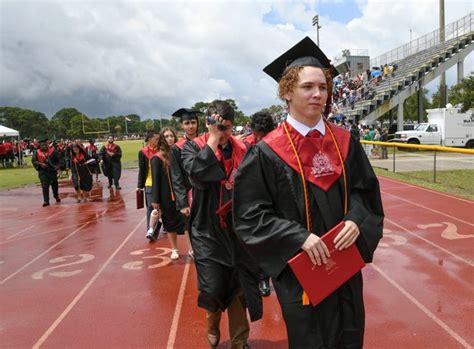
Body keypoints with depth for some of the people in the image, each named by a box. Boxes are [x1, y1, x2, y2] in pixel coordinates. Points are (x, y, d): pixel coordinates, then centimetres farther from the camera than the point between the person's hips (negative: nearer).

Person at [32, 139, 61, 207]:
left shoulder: (52, 151, 2)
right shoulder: (37, 153, 2)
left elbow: (58, 159, 6)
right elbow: (33, 161, -2)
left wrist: (57, 166, -9)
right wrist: (40, 164, -18)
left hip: (52, 171, 2)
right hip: (43, 171, -1)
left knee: (54, 185, 15)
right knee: (45, 186, -8)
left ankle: (56, 197, 38)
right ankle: (46, 201, -6)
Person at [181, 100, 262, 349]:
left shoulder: (242, 149, 3)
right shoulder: (194, 147, -4)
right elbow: (196, 175, -26)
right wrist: (213, 139, -22)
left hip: (237, 228, 2)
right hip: (207, 228, -2)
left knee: (237, 287, 9)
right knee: (213, 287, -2)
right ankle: (213, 325, 33)